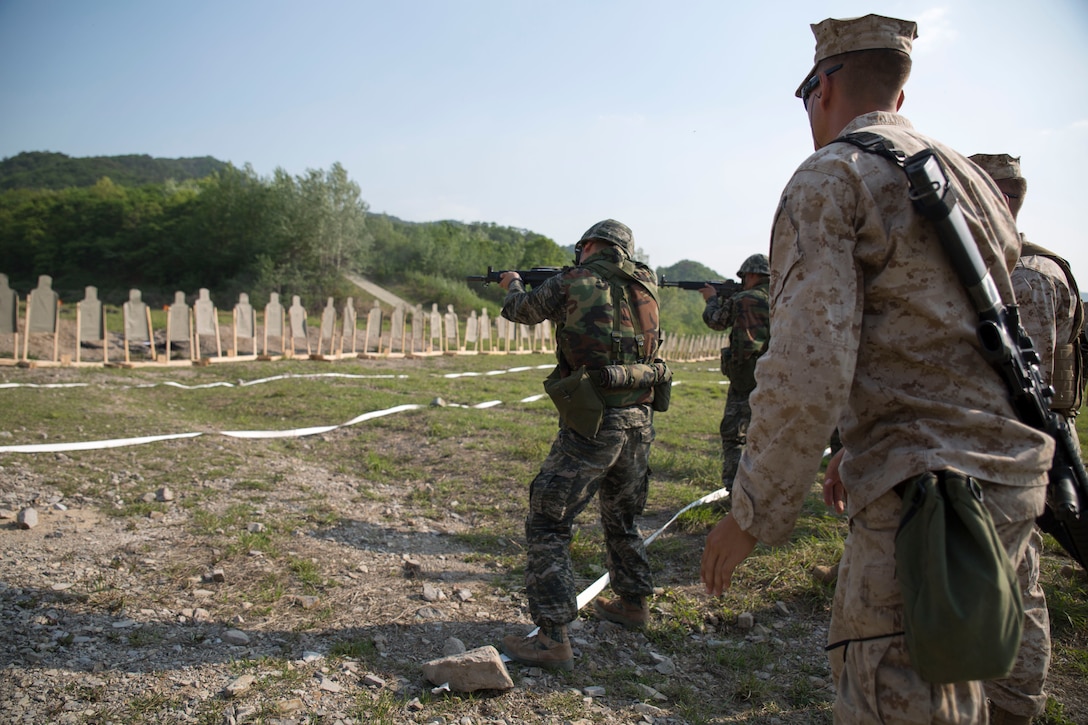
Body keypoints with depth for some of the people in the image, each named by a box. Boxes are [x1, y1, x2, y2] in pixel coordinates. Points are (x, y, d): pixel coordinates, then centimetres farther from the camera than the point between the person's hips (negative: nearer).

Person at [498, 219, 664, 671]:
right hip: (639, 421, 7)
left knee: (546, 525, 0)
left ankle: (553, 639, -3)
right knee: (621, 518, 26)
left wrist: (512, 284, 34)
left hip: (592, 423, -6)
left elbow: (520, 311, 12)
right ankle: (633, 603, 41)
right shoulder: (646, 285, 8)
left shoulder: (573, 282, -5)